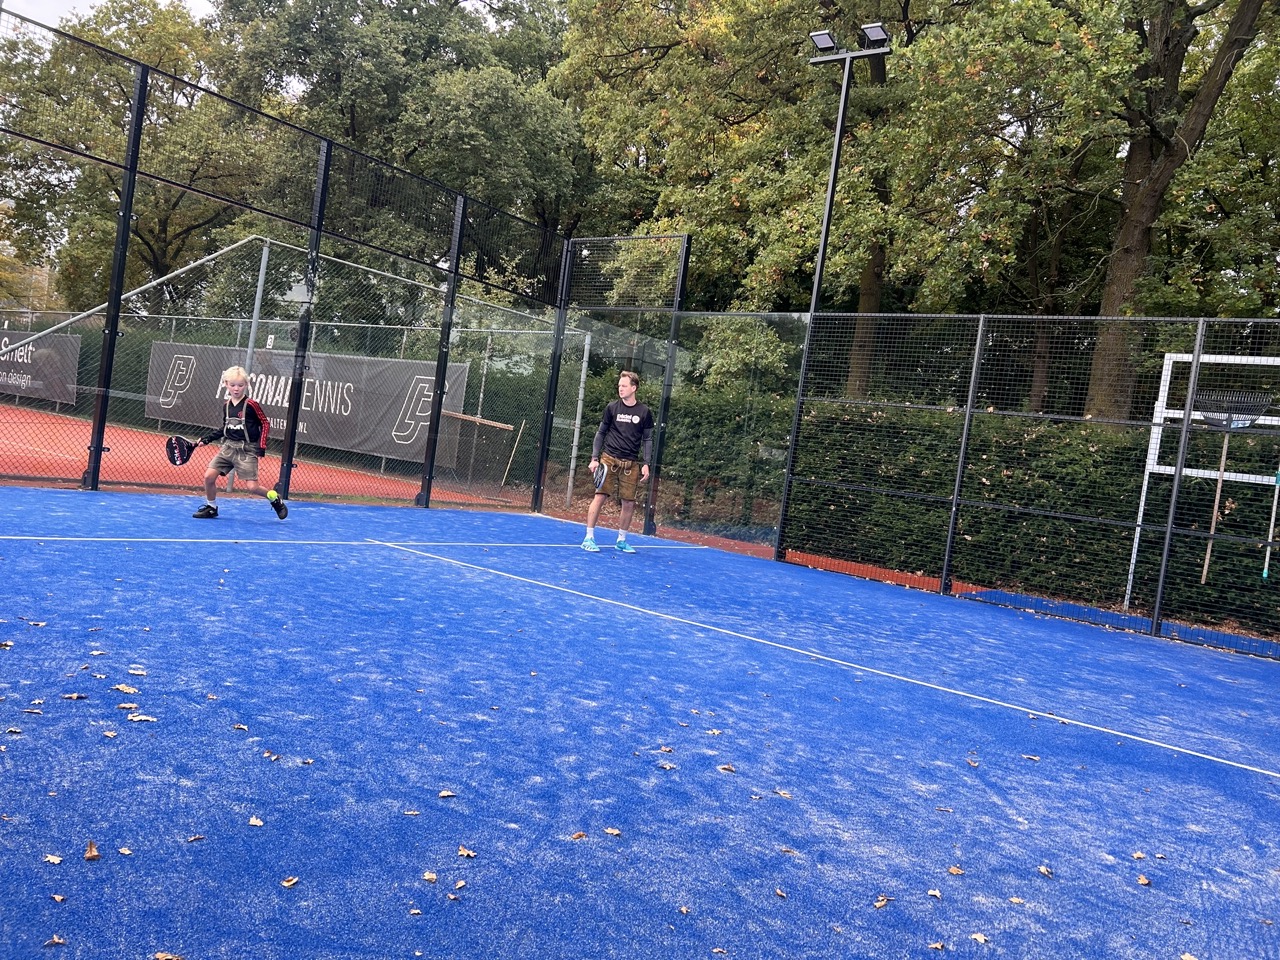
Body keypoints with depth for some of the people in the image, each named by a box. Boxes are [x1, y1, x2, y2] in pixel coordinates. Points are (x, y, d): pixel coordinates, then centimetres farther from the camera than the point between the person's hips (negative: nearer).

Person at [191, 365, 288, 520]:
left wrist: (261, 446, -12)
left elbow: (265, 424, -5)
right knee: (209, 476, -4)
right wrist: (205, 439, 15)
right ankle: (211, 508, 17)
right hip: (228, 447, 5)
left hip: (247, 450, -5)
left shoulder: (251, 404, -9)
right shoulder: (226, 405, 8)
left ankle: (275, 499, 15)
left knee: (252, 486, -12)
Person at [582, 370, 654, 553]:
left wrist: (646, 464, -2)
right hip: (609, 459, -1)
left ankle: (621, 540, 19)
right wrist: (594, 458, -1)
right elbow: (600, 433, 7)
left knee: (629, 503, 3)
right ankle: (589, 538, 1)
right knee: (599, 497, -7)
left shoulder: (644, 412, 3)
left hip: (631, 463, 1)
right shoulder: (612, 408, 2)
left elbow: (647, 440, 7)